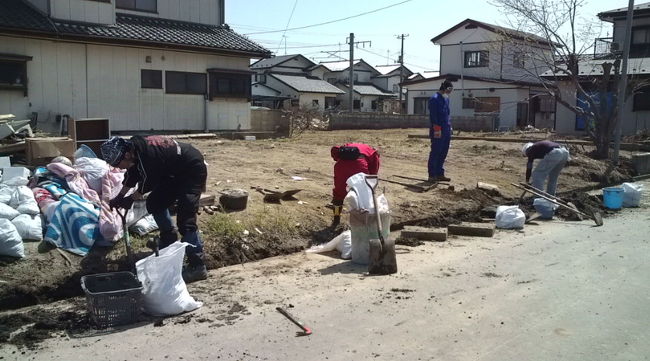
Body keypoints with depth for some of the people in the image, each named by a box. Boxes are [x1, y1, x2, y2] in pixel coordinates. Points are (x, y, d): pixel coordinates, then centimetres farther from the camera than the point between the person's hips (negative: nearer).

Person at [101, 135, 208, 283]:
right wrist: (118, 198, 13)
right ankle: (170, 244, 28)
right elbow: (131, 177, 14)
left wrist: (130, 199, -1)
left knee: (185, 219, -17)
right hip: (176, 172, 10)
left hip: (193, 170, -10)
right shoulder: (134, 149, -3)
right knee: (154, 203, 13)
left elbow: (147, 185, -16)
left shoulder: (147, 155, -31)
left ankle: (197, 266, -13)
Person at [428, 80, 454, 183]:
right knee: (435, 153, -4)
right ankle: (432, 175, 2)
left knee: (443, 153, 13)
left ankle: (440, 174, 21)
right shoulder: (434, 99, -12)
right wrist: (437, 129, -21)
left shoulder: (446, 99, 17)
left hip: (446, 131, 9)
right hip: (438, 132, -9)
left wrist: (449, 126, 17)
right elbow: (433, 116, -18)